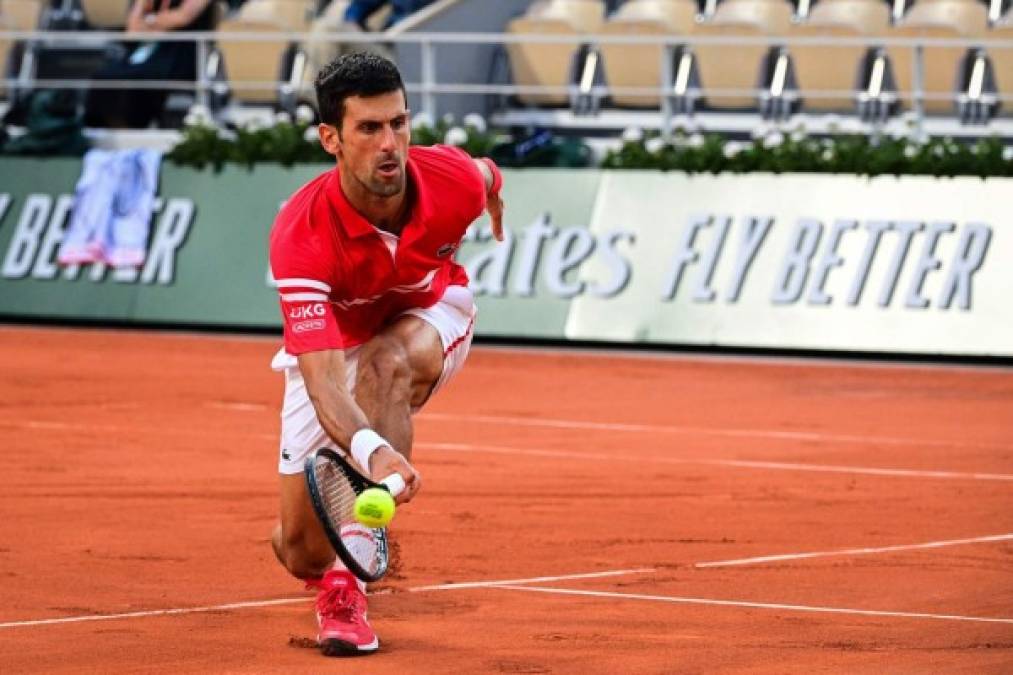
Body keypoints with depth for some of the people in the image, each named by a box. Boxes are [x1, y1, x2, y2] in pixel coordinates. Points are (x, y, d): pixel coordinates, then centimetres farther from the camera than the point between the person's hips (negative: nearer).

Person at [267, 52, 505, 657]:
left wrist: (496, 222, 24)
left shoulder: (454, 180, -29)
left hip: (430, 317, 1)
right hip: (332, 343, -1)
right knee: (302, 550, -5)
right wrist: (370, 449, -68)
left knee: (386, 363, -38)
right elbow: (323, 379, -48)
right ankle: (327, 563, 38)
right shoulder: (302, 237, -39)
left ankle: (350, 585, -34)